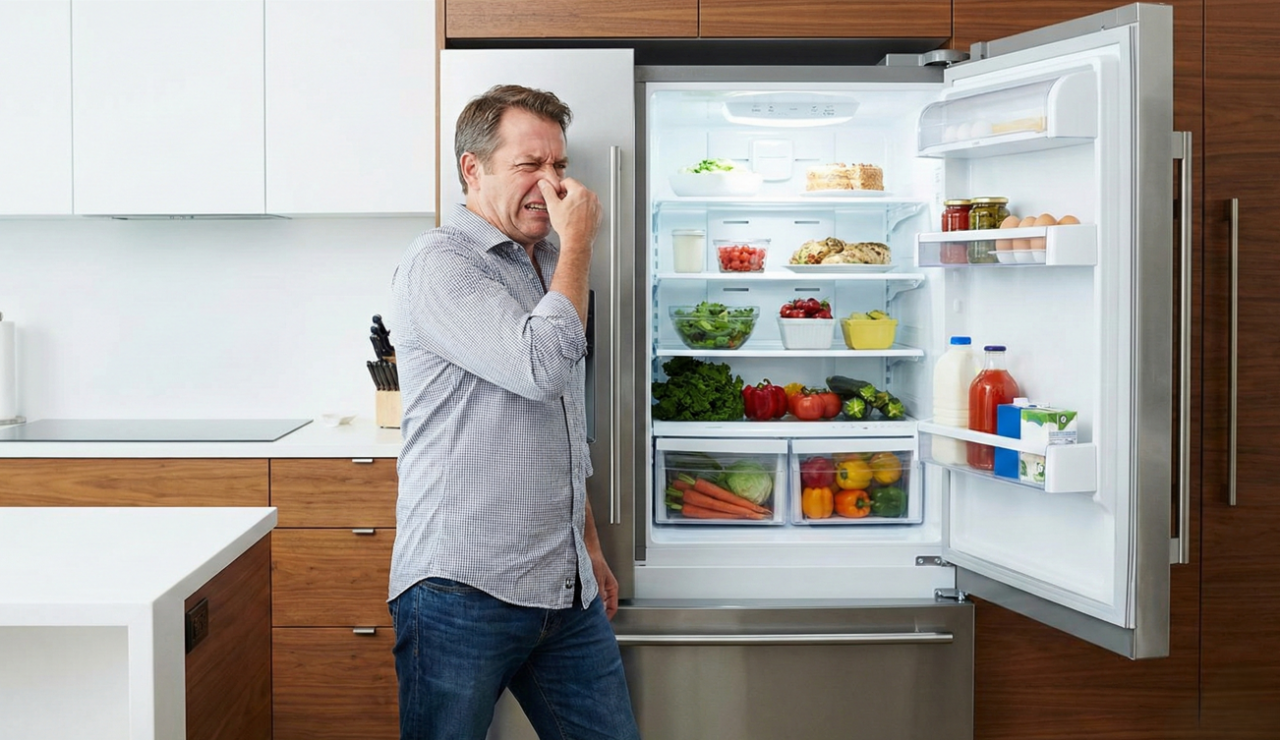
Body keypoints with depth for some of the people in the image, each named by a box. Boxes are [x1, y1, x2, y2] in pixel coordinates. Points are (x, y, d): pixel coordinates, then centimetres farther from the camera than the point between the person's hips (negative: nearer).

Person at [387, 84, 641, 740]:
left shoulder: (546, 268, 19)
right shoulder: (440, 263, -9)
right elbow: (543, 365, -23)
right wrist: (577, 241, -11)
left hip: (565, 591, 8)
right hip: (464, 589, -7)